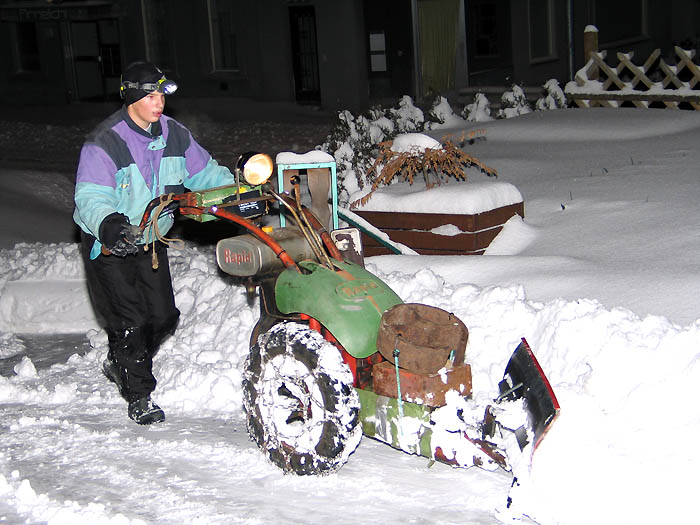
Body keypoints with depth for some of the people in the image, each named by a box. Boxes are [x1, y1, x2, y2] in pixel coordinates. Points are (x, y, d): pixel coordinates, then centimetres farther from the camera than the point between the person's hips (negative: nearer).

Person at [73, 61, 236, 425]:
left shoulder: (173, 134, -1)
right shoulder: (104, 143, -19)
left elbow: (205, 172, 7)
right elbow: (90, 198, -26)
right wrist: (107, 223, -47)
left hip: (151, 241, 6)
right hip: (109, 245, -6)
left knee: (164, 317, 8)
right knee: (130, 321, -10)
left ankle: (119, 364, 35)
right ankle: (139, 395, 5)